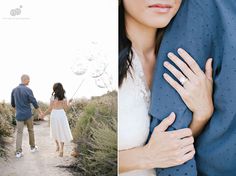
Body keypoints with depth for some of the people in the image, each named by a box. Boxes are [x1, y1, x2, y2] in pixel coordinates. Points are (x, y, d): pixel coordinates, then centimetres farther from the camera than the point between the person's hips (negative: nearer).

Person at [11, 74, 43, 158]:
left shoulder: (14, 90, 3)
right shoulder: (28, 90, -13)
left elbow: (12, 104, 13)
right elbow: (34, 102, -12)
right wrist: (40, 112, 0)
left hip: (19, 115, 3)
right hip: (28, 114, -3)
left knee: (19, 132, 2)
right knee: (30, 130, 16)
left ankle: (18, 152, -6)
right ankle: (33, 147, 28)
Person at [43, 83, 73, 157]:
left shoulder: (53, 97, -9)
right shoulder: (64, 97, -3)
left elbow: (50, 109, -8)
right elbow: (65, 108, -1)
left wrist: (43, 114, 5)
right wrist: (69, 102, 17)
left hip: (54, 115, 0)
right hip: (61, 115, 0)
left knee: (55, 131, 23)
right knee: (62, 132, 6)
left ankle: (58, 146, 34)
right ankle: (61, 150, -3)